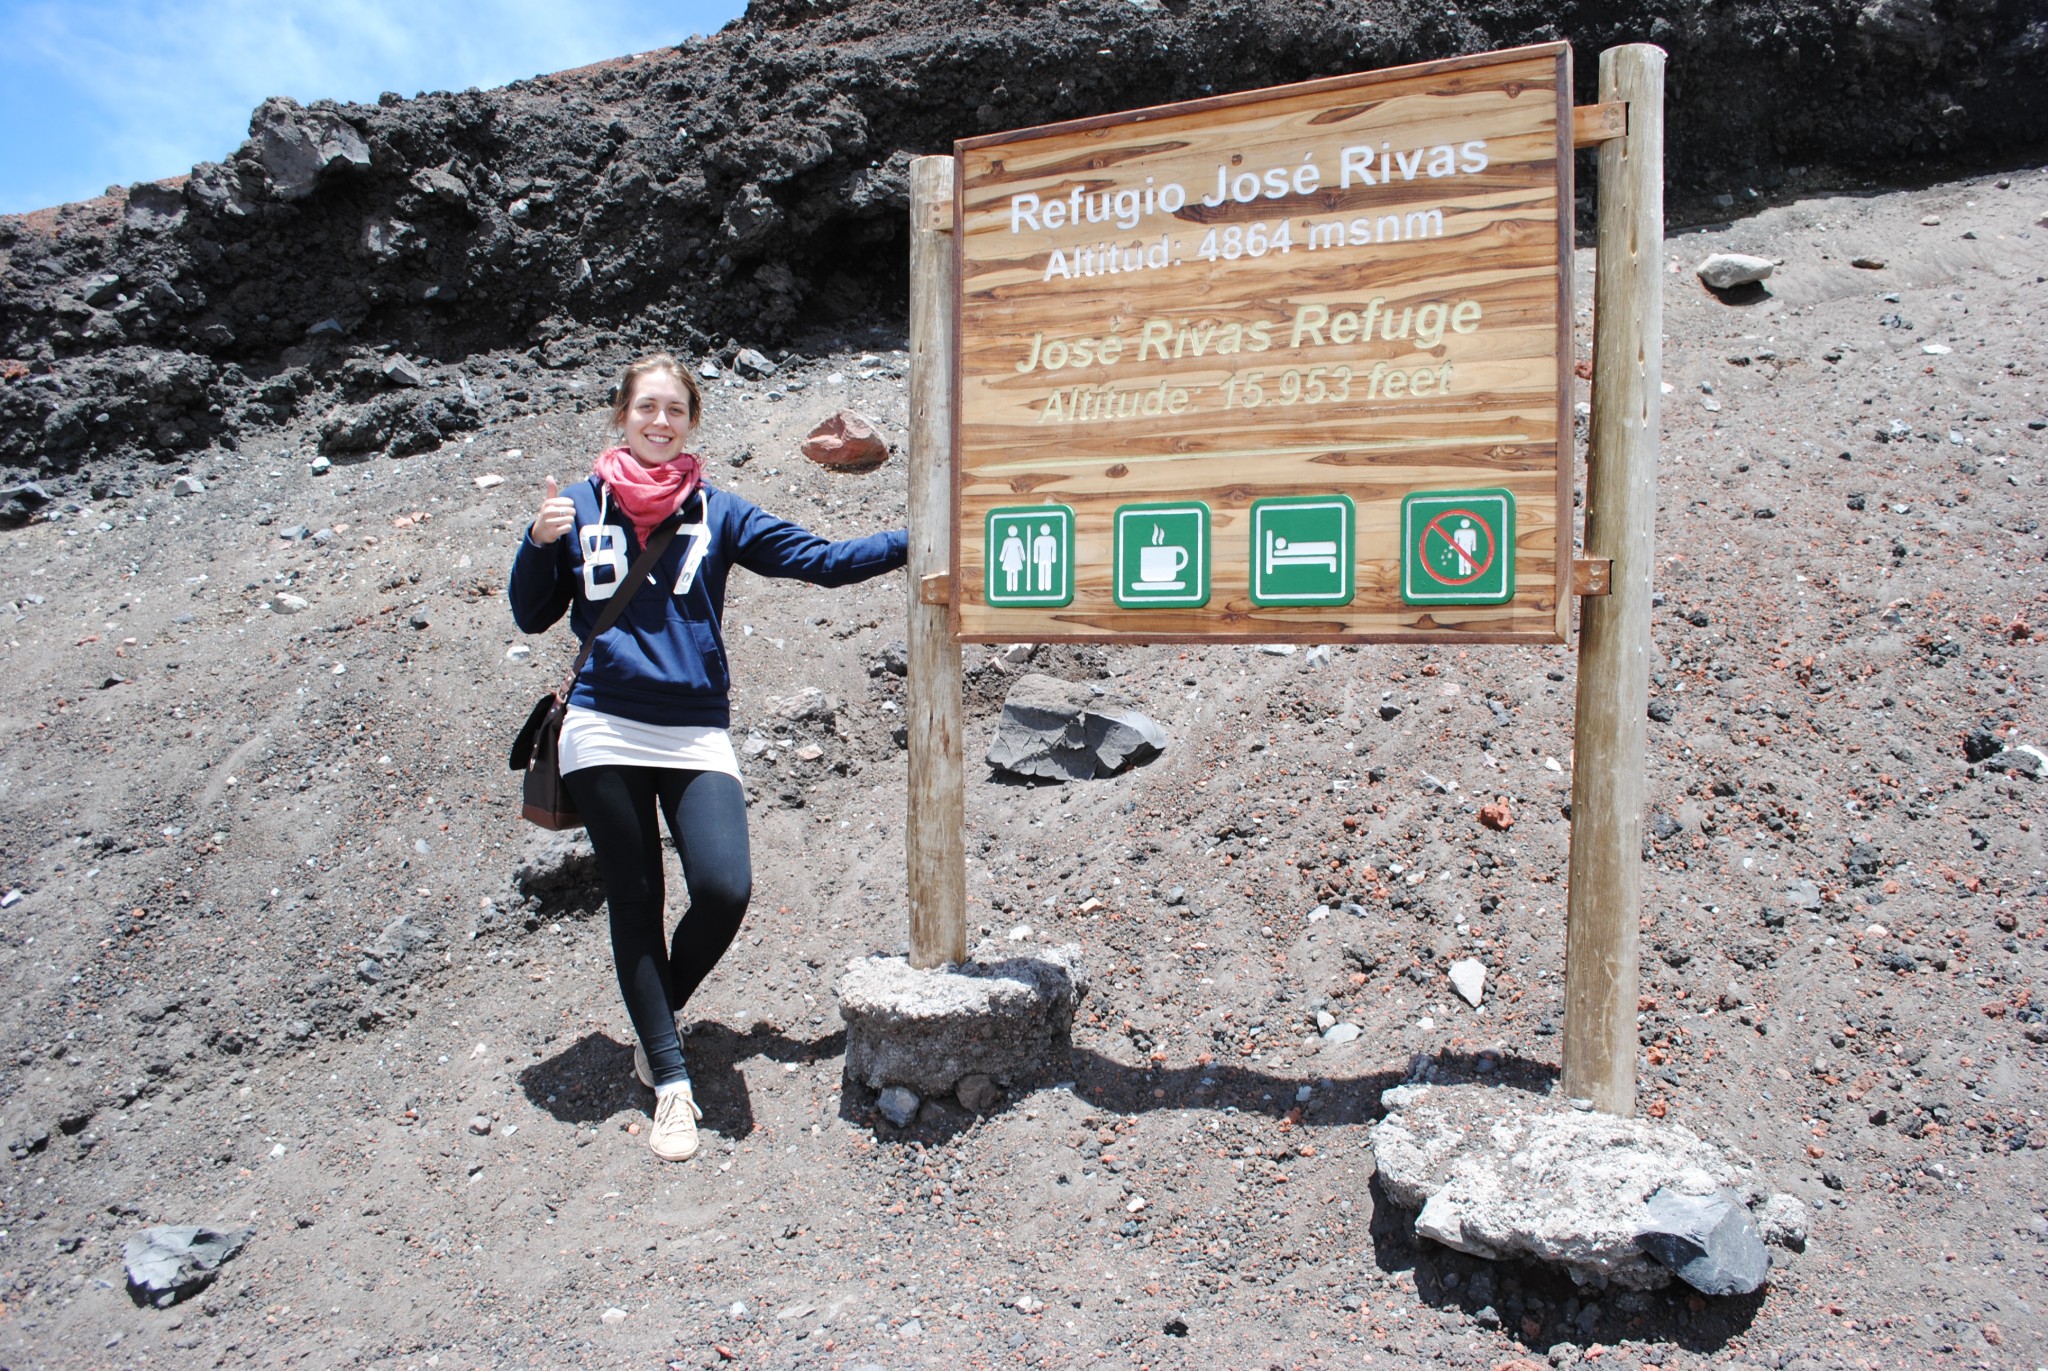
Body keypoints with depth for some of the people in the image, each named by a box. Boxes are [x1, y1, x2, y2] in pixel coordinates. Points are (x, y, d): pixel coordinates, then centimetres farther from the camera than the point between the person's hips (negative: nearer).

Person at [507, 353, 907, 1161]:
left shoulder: (717, 512, 8)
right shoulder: (581, 508, 9)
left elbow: (822, 560, 2)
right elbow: (532, 617, 10)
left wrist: (915, 541, -7)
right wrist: (540, 542, -7)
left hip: (697, 736, 0)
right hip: (605, 734, 0)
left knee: (725, 891, -13)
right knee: (635, 902, 4)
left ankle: (655, 1017, 17)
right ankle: (670, 1078, 14)